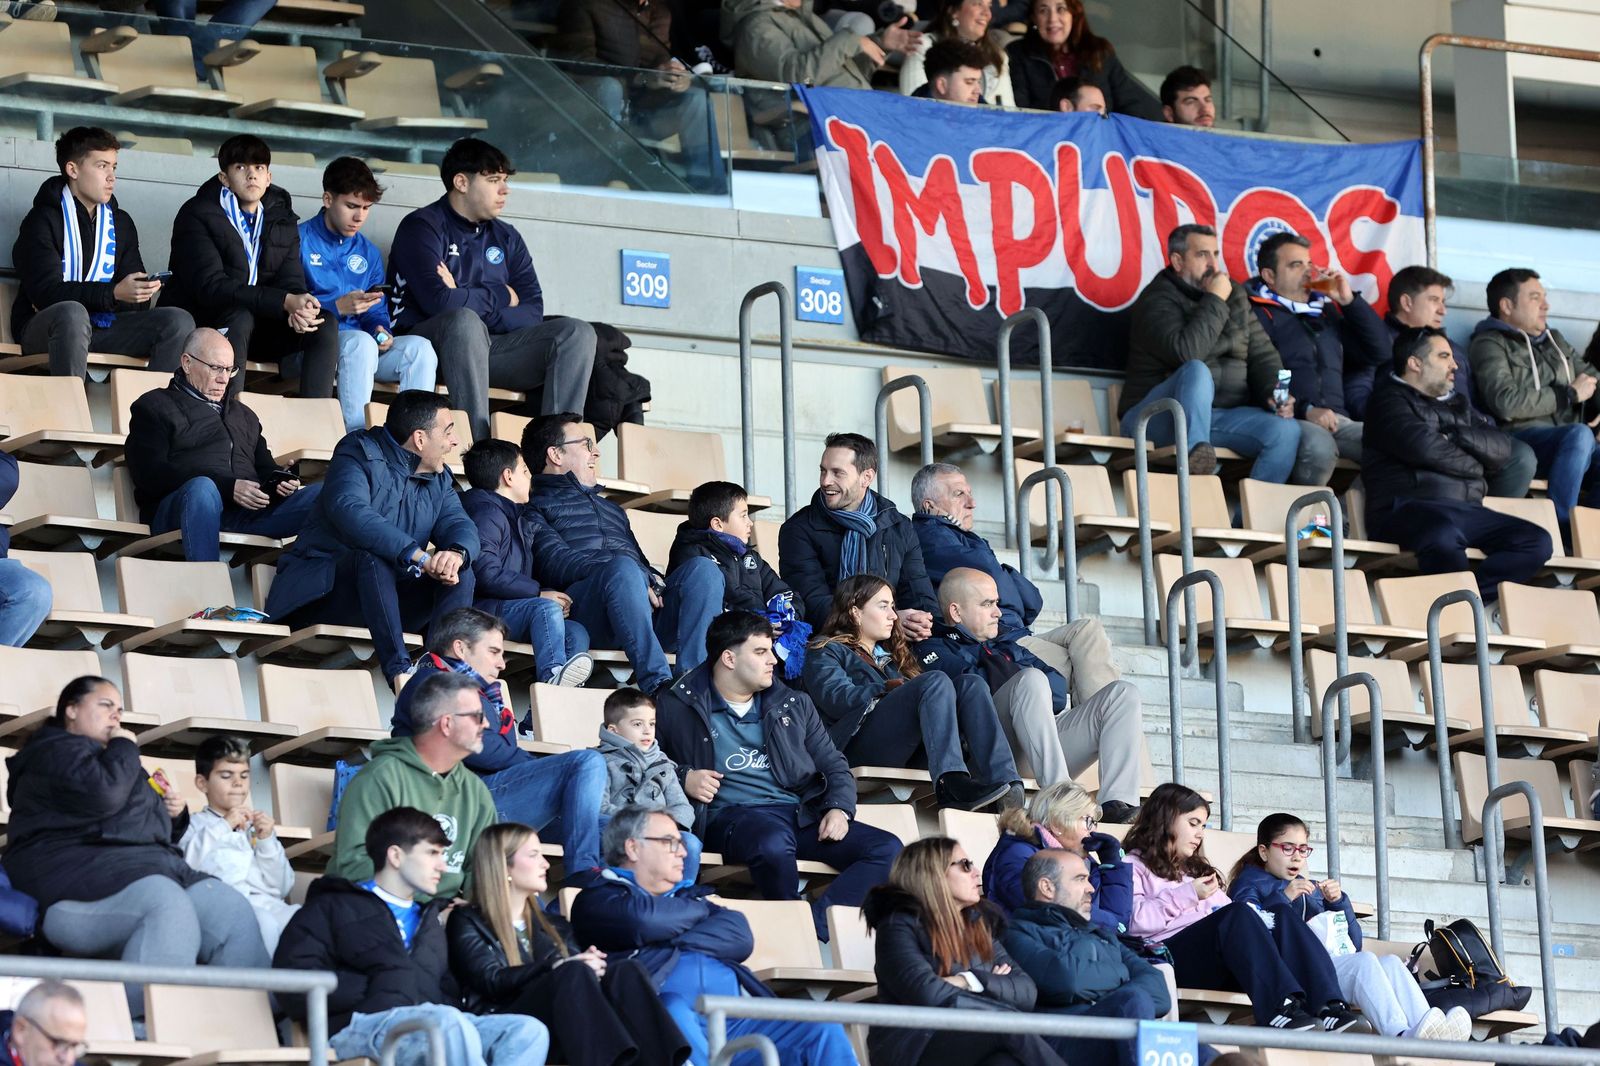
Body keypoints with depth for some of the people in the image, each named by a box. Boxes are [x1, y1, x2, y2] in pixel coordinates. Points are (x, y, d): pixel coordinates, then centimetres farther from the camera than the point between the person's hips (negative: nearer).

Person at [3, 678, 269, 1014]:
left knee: (234, 911, -18)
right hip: (79, 873, -9)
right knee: (169, 907, -39)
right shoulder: (56, 750, 7)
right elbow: (101, 795, -15)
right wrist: (124, 747, 3)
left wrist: (175, 814, 18)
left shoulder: (111, 758, 34)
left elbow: (154, 834, 40)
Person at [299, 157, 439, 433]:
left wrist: (381, 330, -5)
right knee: (361, 341, -38)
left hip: (363, 347, 6)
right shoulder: (300, 241, 0)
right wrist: (338, 307, -20)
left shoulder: (368, 253, 21)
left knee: (420, 347, -20)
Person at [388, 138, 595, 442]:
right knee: (464, 321, -39)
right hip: (428, 344, -6)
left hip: (486, 348, 6)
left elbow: (532, 314, 3)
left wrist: (466, 299, -12)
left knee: (577, 333, -12)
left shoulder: (506, 237, 17)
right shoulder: (422, 227, -3)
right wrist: (501, 295, -3)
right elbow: (439, 302, -20)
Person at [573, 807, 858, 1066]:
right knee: (674, 1011, -38)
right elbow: (644, 920, -6)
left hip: (732, 1022, 5)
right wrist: (699, 910, 13)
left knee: (821, 1028, -15)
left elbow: (741, 938, 13)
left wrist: (675, 940, 0)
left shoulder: (688, 896, 32)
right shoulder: (598, 899, 17)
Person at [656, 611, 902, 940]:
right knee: (774, 844, -44)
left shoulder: (794, 706, 23)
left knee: (888, 850, -21)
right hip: (731, 814, -5)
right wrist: (683, 779, -10)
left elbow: (834, 766, 22)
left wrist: (839, 809, 2)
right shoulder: (676, 708, 9)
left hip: (800, 814, 5)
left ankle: (815, 922, -35)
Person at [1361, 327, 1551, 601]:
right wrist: (1472, 465, 5)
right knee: (1442, 534, -42)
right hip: (1408, 508, -7)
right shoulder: (1390, 398, 7)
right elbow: (1422, 447, -10)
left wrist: (1457, 434, -1)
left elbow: (1502, 447, 15)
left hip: (1466, 510, 7)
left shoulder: (1457, 404, 29)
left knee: (1538, 542, -14)